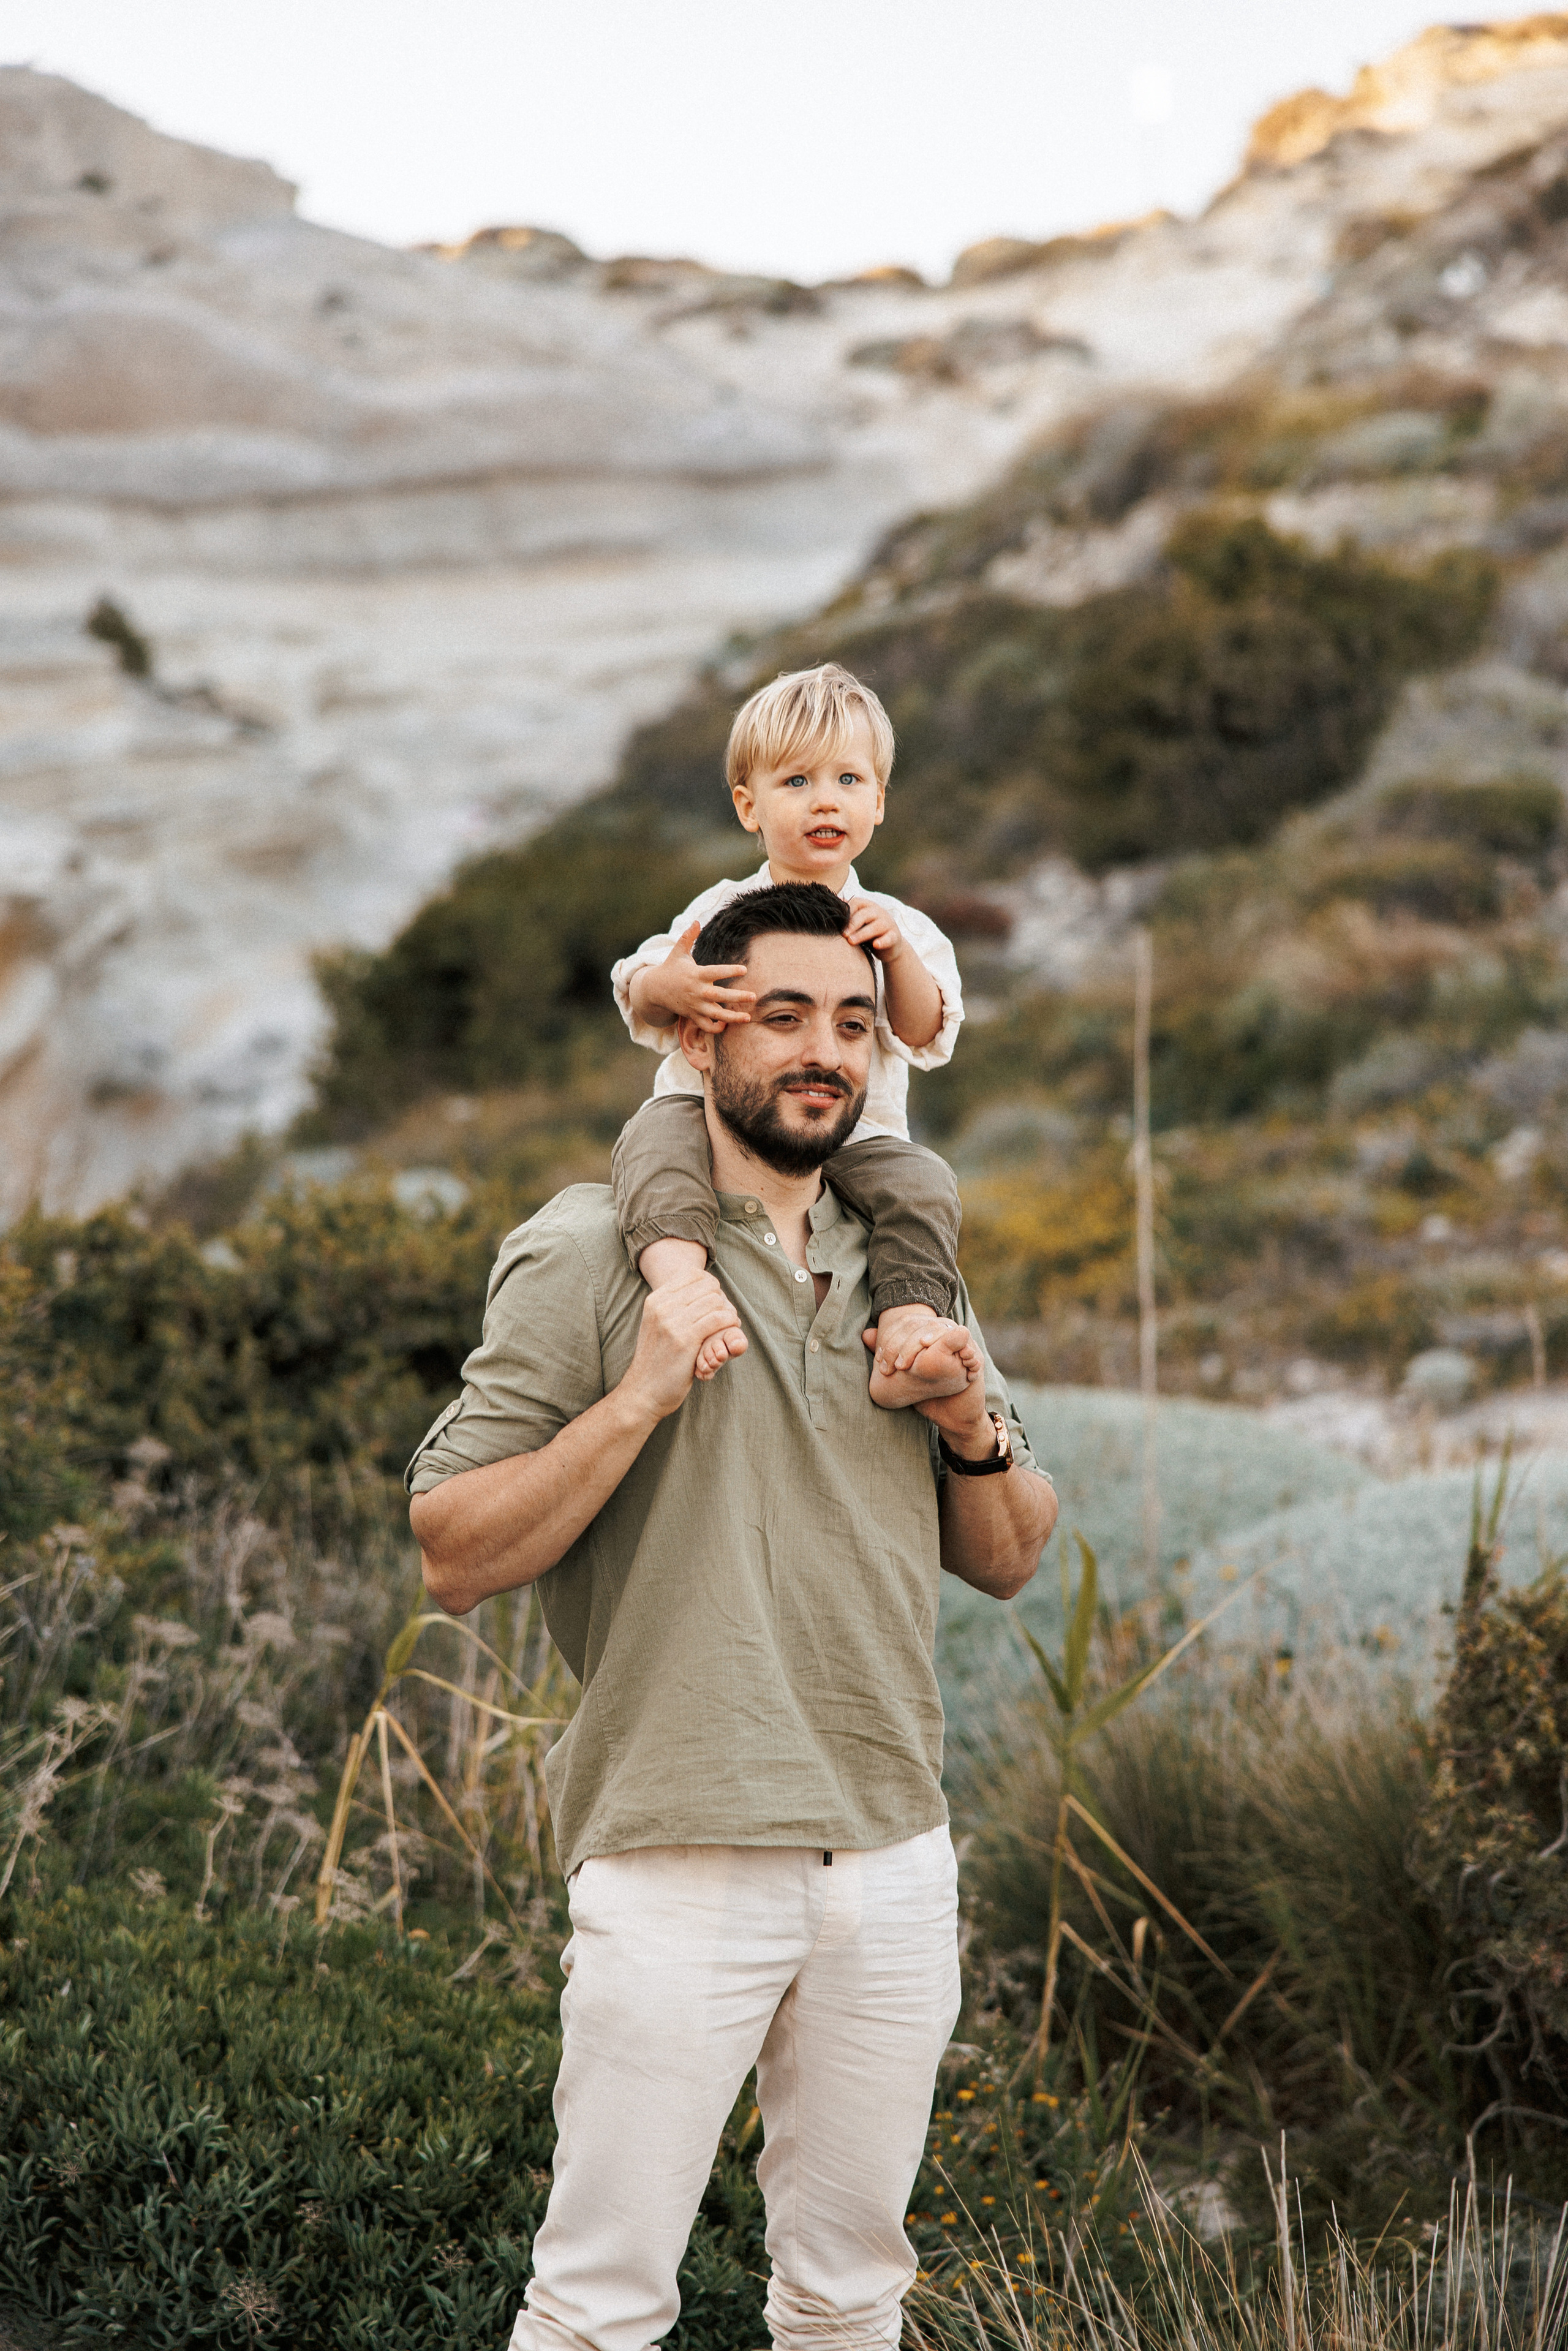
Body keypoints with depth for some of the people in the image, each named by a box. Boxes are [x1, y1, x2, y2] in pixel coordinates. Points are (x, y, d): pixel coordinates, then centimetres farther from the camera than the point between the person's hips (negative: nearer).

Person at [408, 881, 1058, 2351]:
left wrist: (973, 1429, -3)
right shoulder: (589, 1253, -5)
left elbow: (1007, 1563, 17)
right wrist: (638, 1398, -20)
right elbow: (454, 1557, -9)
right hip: (679, 1858, -5)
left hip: (894, 1855, 5)